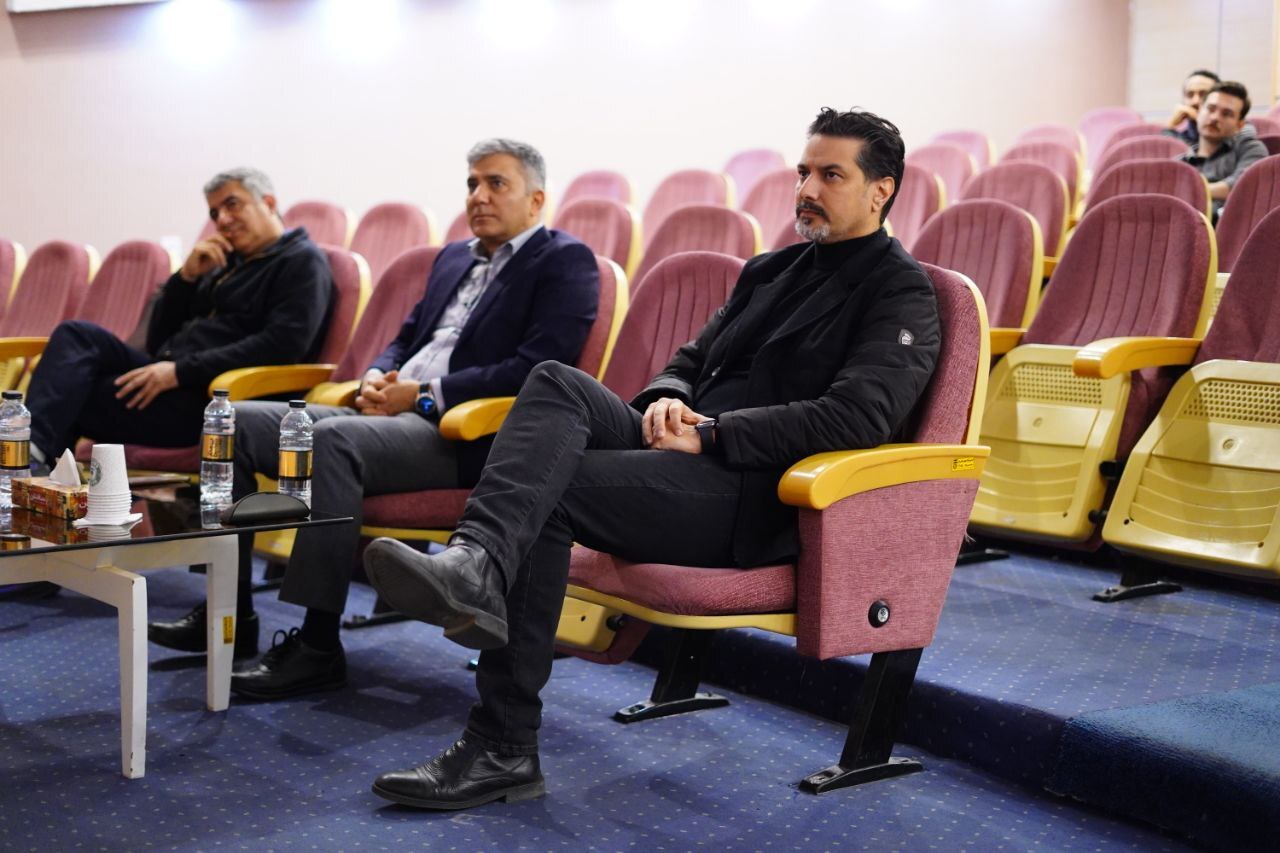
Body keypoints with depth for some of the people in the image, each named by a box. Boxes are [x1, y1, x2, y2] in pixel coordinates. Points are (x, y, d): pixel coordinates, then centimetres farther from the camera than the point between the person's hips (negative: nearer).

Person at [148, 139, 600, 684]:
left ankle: (318, 645, -29)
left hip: (460, 435, -9)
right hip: (392, 411, 9)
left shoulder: (565, 262, -2)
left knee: (333, 438, -35)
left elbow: (536, 367, -15)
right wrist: (377, 377, 5)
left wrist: (426, 393, -15)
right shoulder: (454, 257, 24)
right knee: (240, 422, -2)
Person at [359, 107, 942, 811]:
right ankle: (476, 563, -39)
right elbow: (691, 358, 27)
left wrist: (713, 434, -17)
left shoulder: (901, 295, 0)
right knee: (557, 383, -21)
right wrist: (667, 400, 1)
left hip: (755, 498, -7)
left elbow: (858, 416, -16)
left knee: (546, 493, -24)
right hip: (684, 453, 7)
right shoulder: (771, 271, 25)